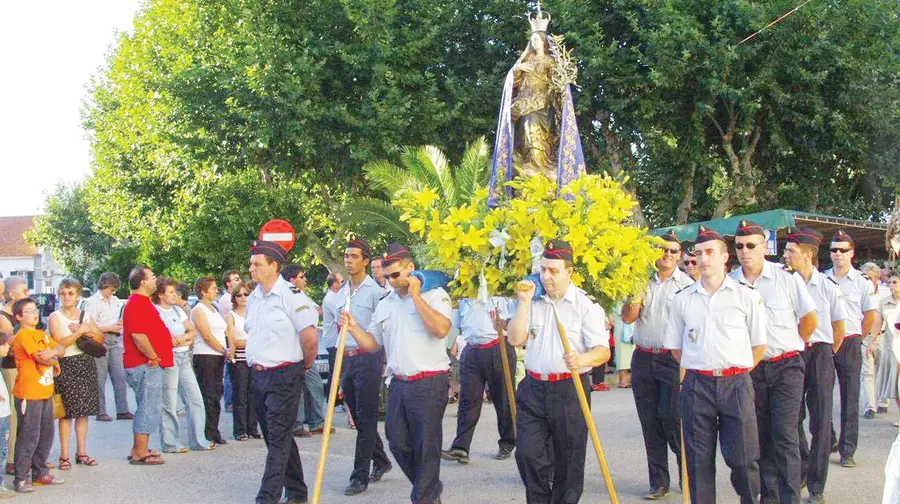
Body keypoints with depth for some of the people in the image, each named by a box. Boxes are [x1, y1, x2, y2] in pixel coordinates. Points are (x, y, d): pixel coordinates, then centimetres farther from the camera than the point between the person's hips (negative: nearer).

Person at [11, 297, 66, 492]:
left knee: (46, 434, 14)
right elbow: (41, 358, -19)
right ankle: (22, 478, 2)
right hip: (29, 394, -9)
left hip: (45, 392, 9)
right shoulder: (23, 336, -12)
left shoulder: (42, 334, 16)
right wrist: (55, 363, 0)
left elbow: (61, 349, 8)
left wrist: (52, 352, -14)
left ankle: (39, 472, 25)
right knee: (29, 437, -5)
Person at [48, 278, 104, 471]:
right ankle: (64, 455, 2)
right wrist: (80, 331, -16)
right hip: (66, 366, -5)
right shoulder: (55, 317, -3)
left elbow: (101, 339, 9)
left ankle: (81, 452, 15)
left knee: (84, 411, 7)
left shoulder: (84, 316, 11)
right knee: (67, 412, -4)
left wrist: (88, 332, -8)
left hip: (86, 364, 5)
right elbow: (60, 343, -14)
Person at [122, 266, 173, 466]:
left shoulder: (142, 302, 19)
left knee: (148, 409, 16)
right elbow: (138, 335, -25)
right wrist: (153, 358, -18)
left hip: (149, 365, 11)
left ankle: (140, 449, 23)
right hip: (146, 365, -11)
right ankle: (140, 453, -4)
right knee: (149, 409, -8)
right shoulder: (137, 304, -16)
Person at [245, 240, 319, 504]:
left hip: (284, 376, -8)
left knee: (278, 440, -8)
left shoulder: (291, 296, -14)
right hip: (258, 375, 8)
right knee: (273, 436, 14)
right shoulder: (252, 298, 10)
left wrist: (306, 364, -4)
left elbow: (310, 337, -18)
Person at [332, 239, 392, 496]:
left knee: (366, 419, -4)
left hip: (368, 359, -7)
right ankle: (381, 461, 30)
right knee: (358, 417, 13)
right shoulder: (340, 294, 13)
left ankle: (360, 476, -1)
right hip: (346, 359, 7)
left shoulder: (376, 291, -8)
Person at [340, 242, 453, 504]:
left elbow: (441, 329, -21)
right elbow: (373, 344, 17)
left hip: (429, 384, -6)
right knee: (398, 442, 9)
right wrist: (354, 328, -2)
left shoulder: (434, 294, -4)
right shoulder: (384, 305, 14)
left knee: (426, 445, -2)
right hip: (399, 383, 6)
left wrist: (415, 296, -17)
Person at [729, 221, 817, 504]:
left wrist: (788, 346, 9)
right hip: (750, 370, 3)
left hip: (786, 367, -3)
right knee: (760, 437, 8)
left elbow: (810, 319, 1)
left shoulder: (787, 278, -5)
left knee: (785, 435, -9)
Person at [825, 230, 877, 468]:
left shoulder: (862, 283, 0)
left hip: (849, 345, -2)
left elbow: (870, 316, 5)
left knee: (850, 398, 1)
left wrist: (854, 338, 7)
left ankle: (847, 450, 5)